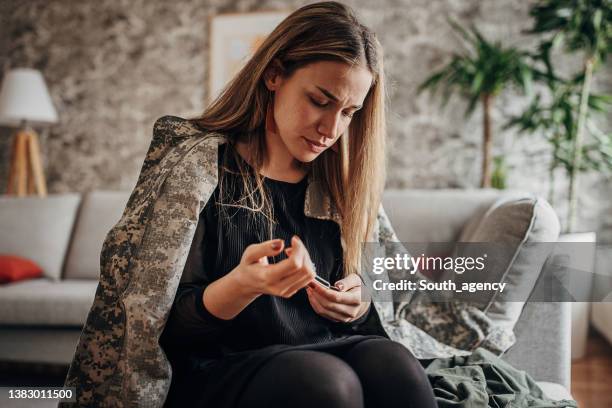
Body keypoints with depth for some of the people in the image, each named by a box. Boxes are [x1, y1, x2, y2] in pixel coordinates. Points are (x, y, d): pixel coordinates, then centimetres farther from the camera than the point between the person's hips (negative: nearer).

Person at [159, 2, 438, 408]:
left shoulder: (335, 183, 9)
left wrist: (358, 303, -7)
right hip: (219, 369, -4)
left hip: (328, 352, 5)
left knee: (392, 362, -28)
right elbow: (169, 326, -8)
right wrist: (242, 285, -27)